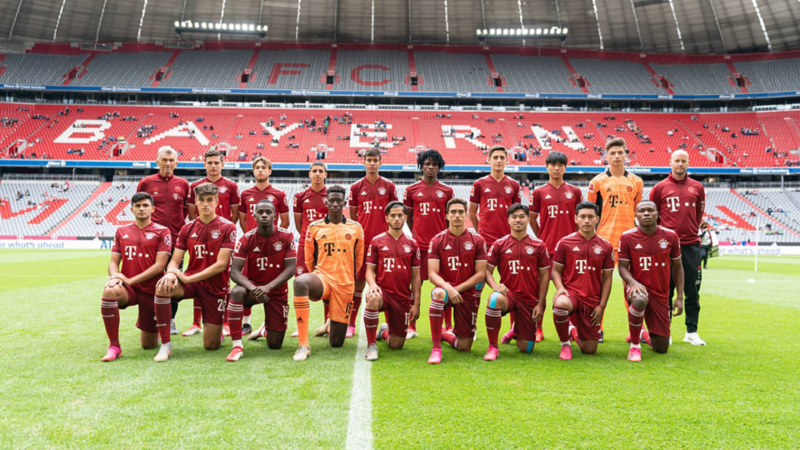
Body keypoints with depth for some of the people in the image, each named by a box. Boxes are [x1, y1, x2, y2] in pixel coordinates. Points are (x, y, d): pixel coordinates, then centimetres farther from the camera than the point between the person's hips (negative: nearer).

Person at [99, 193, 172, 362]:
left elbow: (160, 265, -11)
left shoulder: (162, 232, -3)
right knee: (109, 291, -36)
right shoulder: (121, 231, 9)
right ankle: (114, 346, -21)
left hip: (151, 290, -2)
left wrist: (131, 280, -18)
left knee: (149, 345, 5)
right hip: (129, 289, 2)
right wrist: (115, 276, -16)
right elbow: (114, 262, 8)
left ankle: (147, 326, 45)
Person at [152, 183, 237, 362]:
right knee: (162, 287, -32)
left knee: (211, 345, -2)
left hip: (215, 287, -3)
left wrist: (187, 278, -20)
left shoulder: (227, 227, -9)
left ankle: (214, 328, 37)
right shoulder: (187, 228, 4)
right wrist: (171, 274, -23)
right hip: (190, 282, 3)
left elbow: (221, 264, -15)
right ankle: (165, 345, -19)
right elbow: (174, 261, 2)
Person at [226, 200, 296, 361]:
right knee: (237, 292, -38)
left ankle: (266, 329, 41)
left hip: (277, 292, 0)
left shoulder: (286, 237, -13)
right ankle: (237, 346, -27)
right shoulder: (247, 239, -12)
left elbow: (290, 268, -17)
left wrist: (268, 287, -30)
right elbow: (234, 271, -17)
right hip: (252, 285, 0)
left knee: (275, 345, 2)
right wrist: (253, 288, -35)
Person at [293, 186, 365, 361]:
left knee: (336, 343, 3)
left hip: (345, 285, 1)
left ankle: (333, 325, 45)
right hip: (322, 277, -1)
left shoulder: (356, 228, 5)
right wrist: (317, 279, 10)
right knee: (300, 282, -41)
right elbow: (308, 259, 12)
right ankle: (304, 345, -31)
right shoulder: (314, 227, 4)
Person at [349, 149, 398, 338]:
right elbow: (352, 216, 9)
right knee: (359, 281, 4)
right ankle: (351, 324, 12)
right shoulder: (356, 187, 6)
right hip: (362, 242, 0)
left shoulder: (389, 186, 5)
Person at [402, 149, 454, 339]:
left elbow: (450, 218, 10)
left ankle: (449, 326, 14)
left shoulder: (447, 191, 7)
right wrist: (415, 234, 2)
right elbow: (408, 217, 10)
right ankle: (411, 327, 13)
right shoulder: (411, 190, 5)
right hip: (419, 243, 0)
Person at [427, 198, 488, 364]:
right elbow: (432, 273, -9)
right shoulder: (437, 240, -2)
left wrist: (457, 288, -15)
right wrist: (448, 288, -28)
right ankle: (436, 348, -26)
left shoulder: (477, 240, -1)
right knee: (438, 293, -40)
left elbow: (481, 274, -4)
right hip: (445, 289, -1)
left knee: (464, 347, 0)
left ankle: (446, 334, 38)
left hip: (468, 294, 1)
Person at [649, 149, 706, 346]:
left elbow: (699, 213, 18)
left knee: (692, 290, 6)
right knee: (666, 290, 3)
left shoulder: (697, 187, 8)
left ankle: (691, 332, 15)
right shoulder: (660, 187, 2)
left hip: (691, 244, 2)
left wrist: (691, 230, 15)